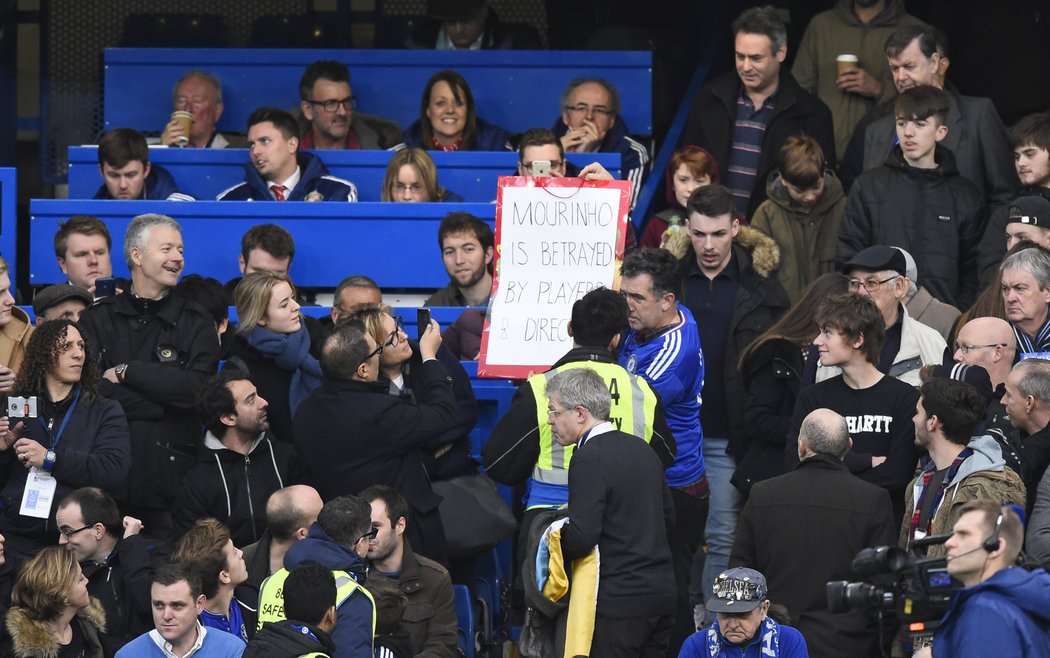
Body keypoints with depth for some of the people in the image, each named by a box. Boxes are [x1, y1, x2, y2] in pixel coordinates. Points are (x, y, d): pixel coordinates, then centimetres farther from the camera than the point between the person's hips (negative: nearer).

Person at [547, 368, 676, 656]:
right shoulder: (640, 448, 12)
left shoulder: (589, 459, -15)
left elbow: (581, 538, -21)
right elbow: (667, 518, 21)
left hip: (619, 601, -9)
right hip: (662, 593, 9)